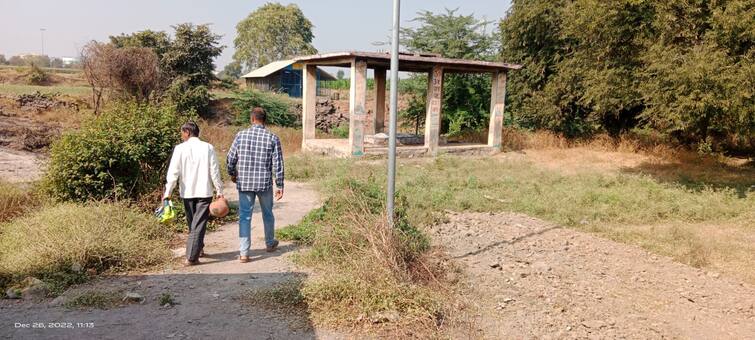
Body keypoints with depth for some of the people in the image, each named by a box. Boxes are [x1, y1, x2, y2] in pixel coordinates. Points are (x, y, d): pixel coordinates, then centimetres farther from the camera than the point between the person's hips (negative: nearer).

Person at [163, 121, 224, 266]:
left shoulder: (180, 148, -4)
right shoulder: (208, 147, -4)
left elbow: (173, 172, -6)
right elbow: (214, 171, -5)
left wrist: (168, 192, -1)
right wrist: (219, 191, 2)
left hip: (187, 192, 1)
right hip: (204, 192, -1)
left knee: (192, 223, 19)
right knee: (199, 224, 0)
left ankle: (198, 249, 33)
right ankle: (191, 257, -6)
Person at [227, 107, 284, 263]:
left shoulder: (241, 135, -4)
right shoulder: (273, 138, -6)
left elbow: (230, 159, 1)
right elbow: (278, 164, -7)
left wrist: (232, 174, 20)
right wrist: (280, 186, 0)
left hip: (244, 183, 0)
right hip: (265, 183, 0)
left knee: (244, 216, 6)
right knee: (267, 214, 20)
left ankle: (244, 253, 3)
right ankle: (270, 243, 38)